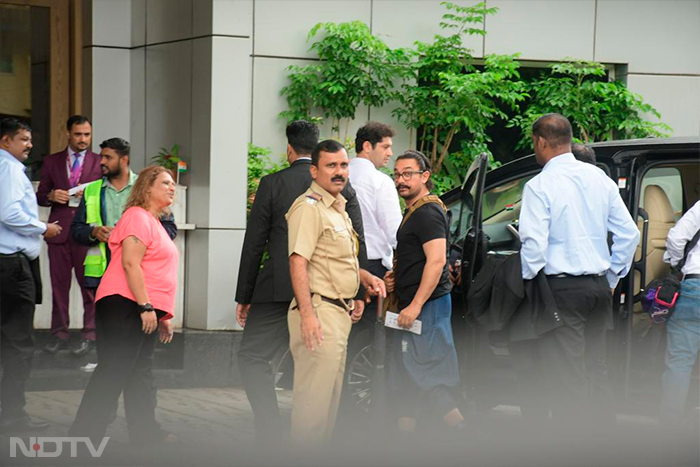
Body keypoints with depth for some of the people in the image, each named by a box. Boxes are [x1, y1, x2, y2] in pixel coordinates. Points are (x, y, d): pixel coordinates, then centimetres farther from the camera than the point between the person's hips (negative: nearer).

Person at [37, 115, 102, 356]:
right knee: (59, 284, 5)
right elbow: (40, 196, 14)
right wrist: (51, 196, -8)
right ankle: (59, 333, 12)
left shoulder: (99, 162, 7)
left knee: (90, 284, -3)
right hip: (59, 231, 2)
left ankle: (90, 334, 3)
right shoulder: (51, 162, 13)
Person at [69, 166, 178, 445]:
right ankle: (83, 435, -11)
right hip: (126, 305, -10)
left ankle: (146, 434, 13)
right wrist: (146, 306, -22)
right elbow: (130, 263, -18)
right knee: (112, 374, -11)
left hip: (145, 311, 10)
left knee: (140, 375, 10)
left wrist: (163, 315, 24)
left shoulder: (154, 223, 22)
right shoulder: (138, 217, -8)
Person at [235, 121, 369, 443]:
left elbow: (254, 244, 0)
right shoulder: (342, 186, 7)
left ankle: (270, 429, -13)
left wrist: (244, 296, 5)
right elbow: (357, 244, 5)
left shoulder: (272, 184, -1)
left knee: (252, 356, 2)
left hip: (279, 289, -4)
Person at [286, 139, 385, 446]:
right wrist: (307, 315, -28)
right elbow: (298, 262, -22)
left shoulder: (339, 209, 18)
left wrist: (364, 276, 14)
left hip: (340, 313, 10)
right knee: (314, 395, -8)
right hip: (319, 311, -10)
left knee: (331, 393, 16)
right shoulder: (309, 207, -13)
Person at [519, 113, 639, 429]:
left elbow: (534, 243, -18)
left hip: (562, 289, -7)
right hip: (599, 288, 7)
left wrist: (530, 285, -5)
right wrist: (612, 279, 17)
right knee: (596, 367, 15)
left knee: (566, 377, -5)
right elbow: (629, 233, 10)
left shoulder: (540, 185, -11)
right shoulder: (599, 178, 9)